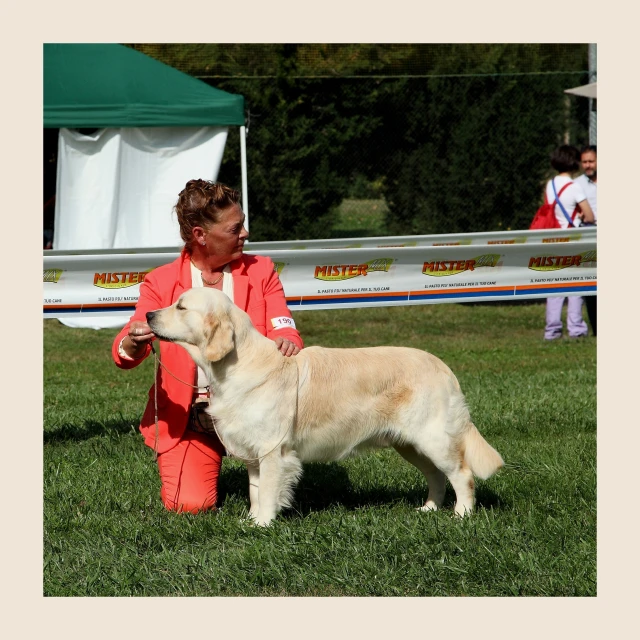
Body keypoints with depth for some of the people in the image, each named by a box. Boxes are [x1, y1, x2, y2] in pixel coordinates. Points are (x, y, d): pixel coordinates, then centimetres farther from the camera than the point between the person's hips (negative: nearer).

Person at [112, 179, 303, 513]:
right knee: (191, 504, -22)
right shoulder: (160, 282, 0)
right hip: (187, 417, -2)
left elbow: (282, 329, -5)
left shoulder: (260, 270, 5)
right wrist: (134, 341, -33)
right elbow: (124, 353, -7)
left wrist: (286, 341, -31)